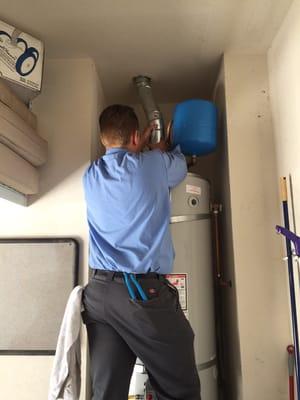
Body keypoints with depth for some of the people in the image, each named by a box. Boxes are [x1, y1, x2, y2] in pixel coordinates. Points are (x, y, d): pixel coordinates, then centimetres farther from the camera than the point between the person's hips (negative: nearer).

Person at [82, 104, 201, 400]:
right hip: (144, 290, -5)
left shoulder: (90, 176, 11)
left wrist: (140, 149, 42)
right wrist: (162, 148, 41)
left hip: (98, 290, 6)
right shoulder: (155, 164, -2)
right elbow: (180, 164, 22)